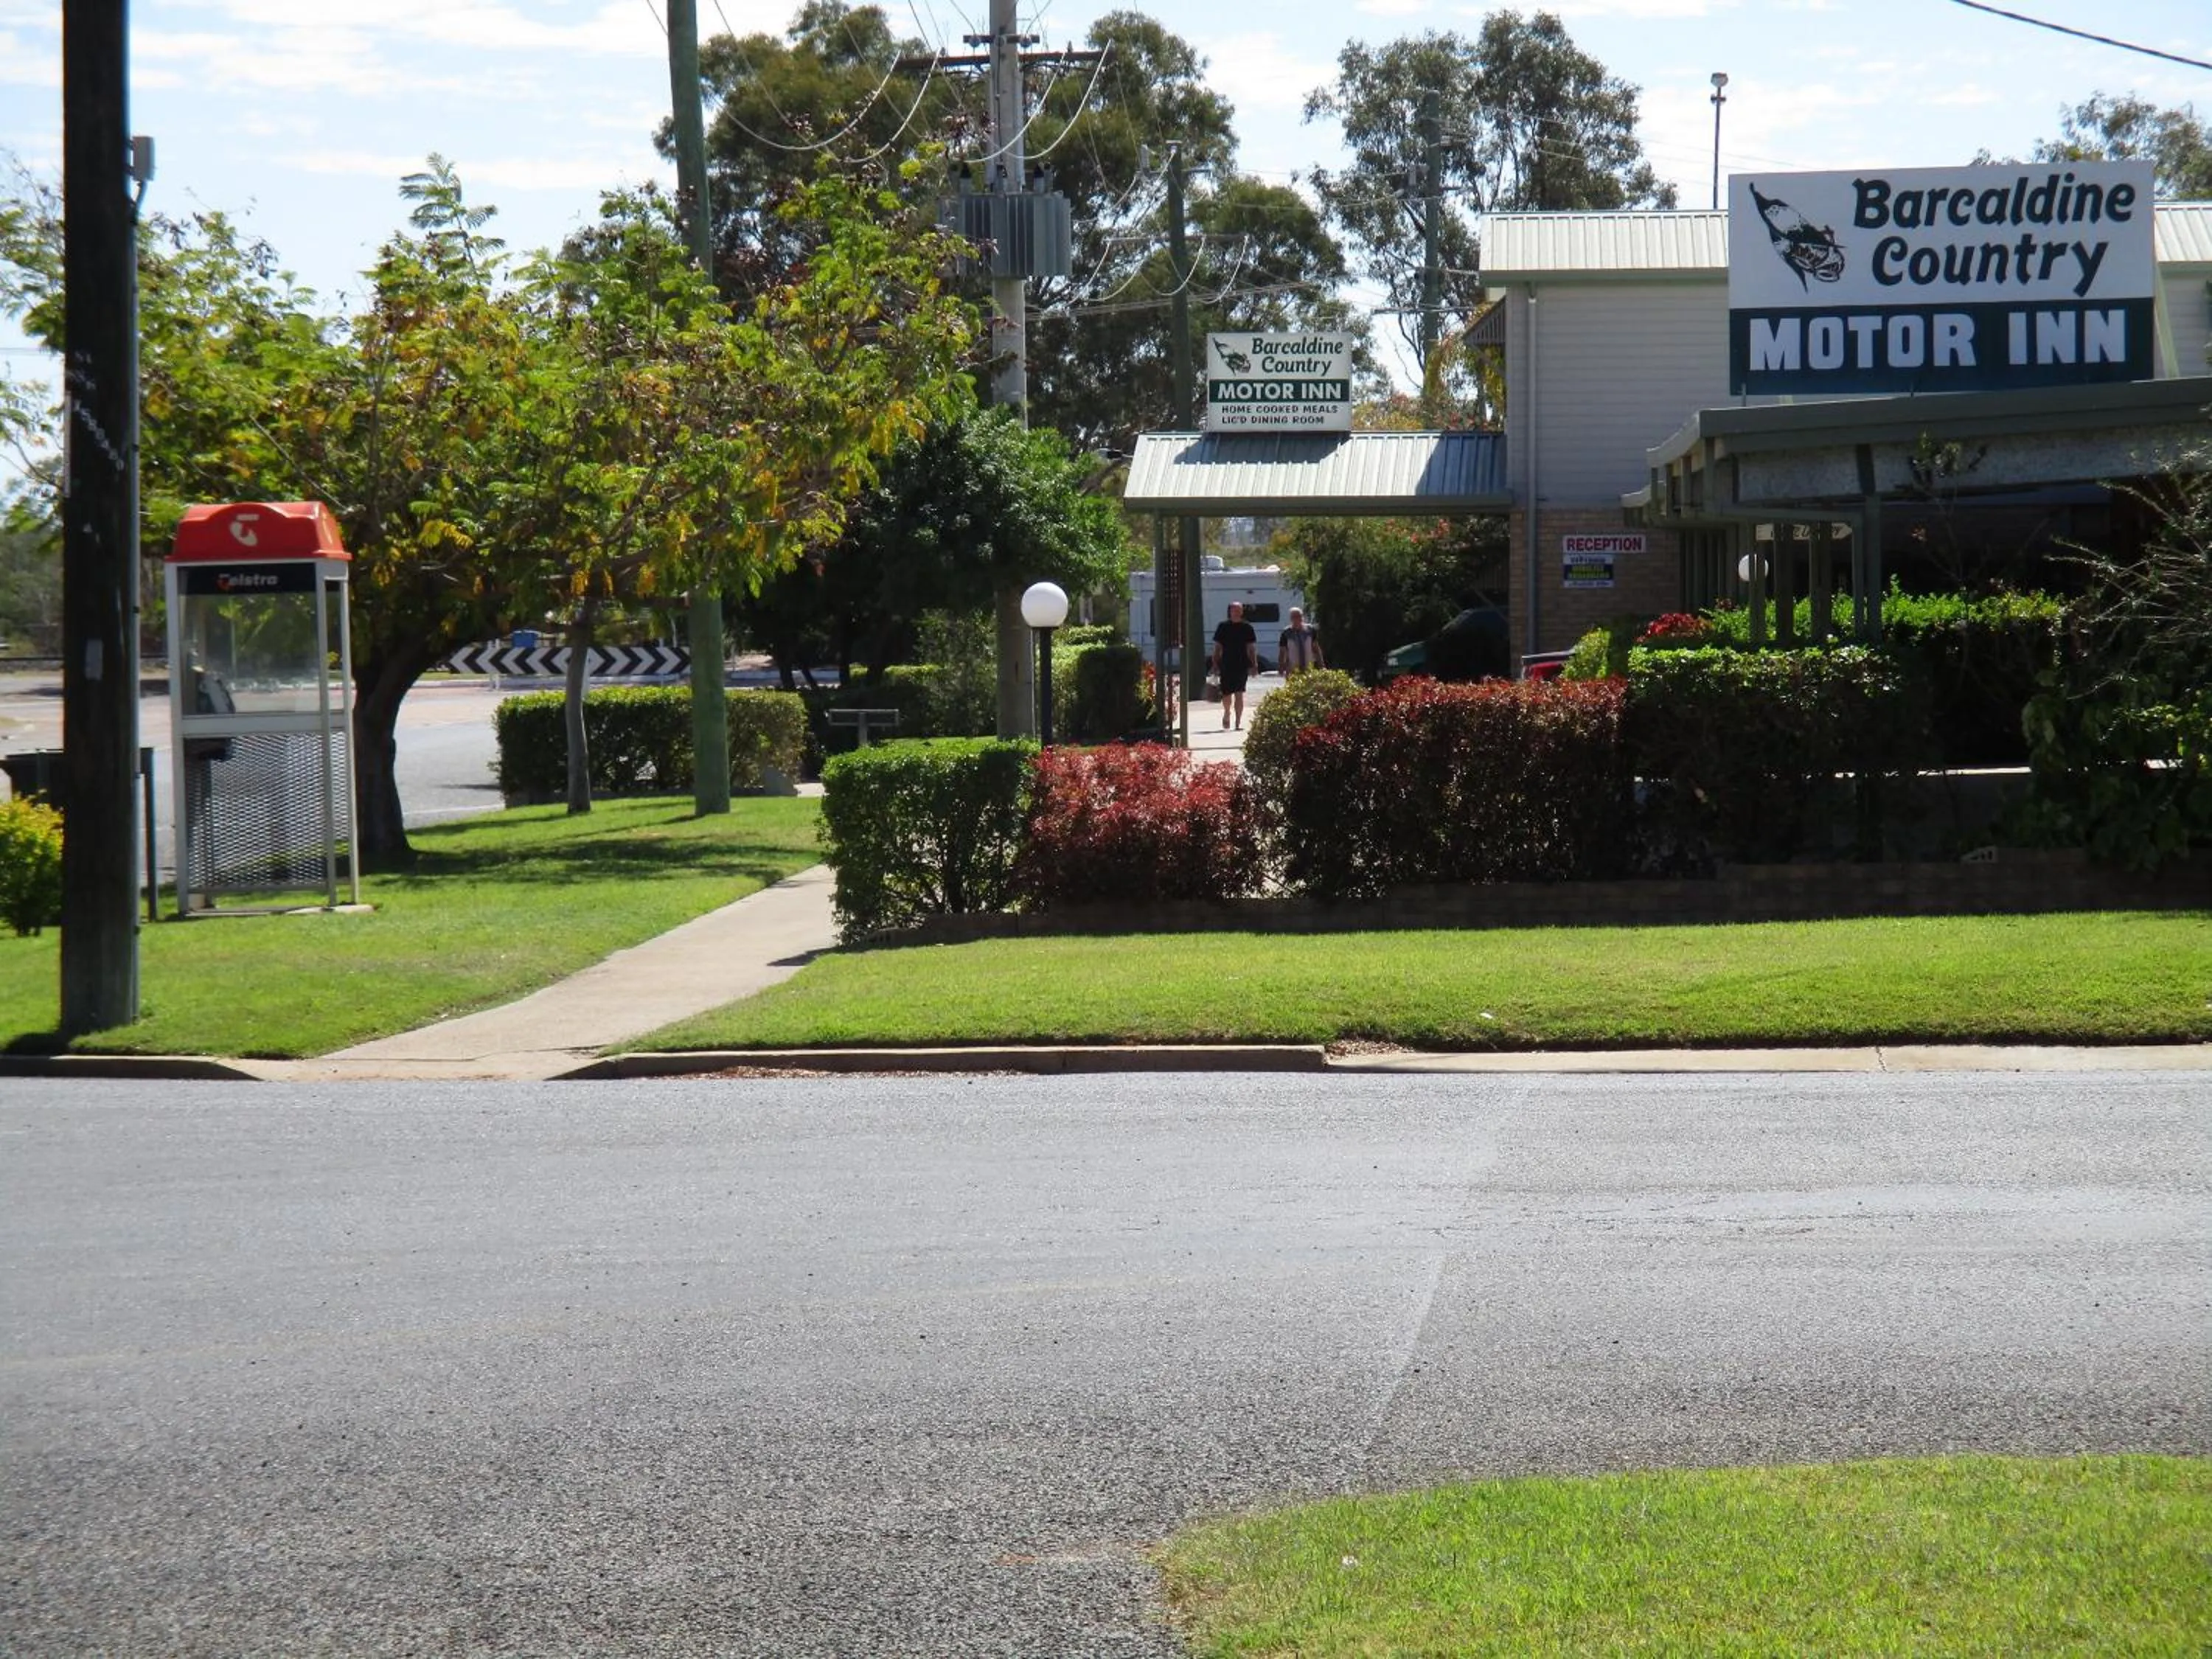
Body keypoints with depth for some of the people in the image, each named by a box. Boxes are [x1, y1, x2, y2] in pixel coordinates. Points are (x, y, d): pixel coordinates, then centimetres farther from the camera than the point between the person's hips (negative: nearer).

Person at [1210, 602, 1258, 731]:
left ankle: (1238, 722, 0)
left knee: (1239, 694, -4)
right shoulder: (1223, 627, 6)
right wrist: (1215, 664, 2)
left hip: (1242, 666, 0)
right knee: (1226, 694, 0)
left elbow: (1251, 648, 8)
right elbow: (1217, 648, 8)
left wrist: (1254, 665, 1)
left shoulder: (1247, 628, 6)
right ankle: (1227, 714, 27)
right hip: (1226, 666, 0)